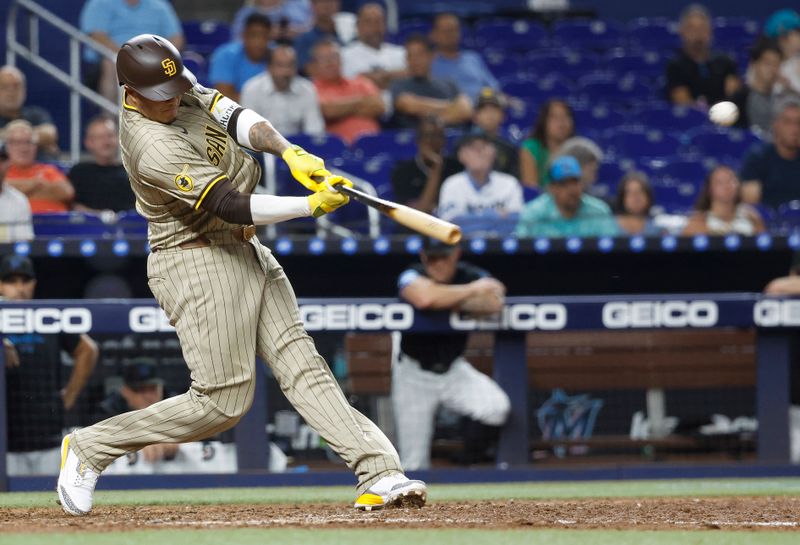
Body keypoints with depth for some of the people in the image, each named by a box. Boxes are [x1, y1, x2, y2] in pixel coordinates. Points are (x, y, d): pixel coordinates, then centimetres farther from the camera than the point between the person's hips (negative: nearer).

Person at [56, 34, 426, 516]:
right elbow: (233, 206, -27)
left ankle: (379, 474, -8)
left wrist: (289, 151, -23)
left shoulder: (181, 84, -1)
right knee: (223, 401, -5)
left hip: (248, 254, 9)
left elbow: (235, 117, -5)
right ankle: (90, 448, 7)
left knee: (300, 362, -1)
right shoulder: (154, 149, -27)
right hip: (197, 263, -9)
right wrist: (313, 205, -25)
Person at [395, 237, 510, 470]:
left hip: (454, 371, 2)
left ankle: (469, 466, -3)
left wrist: (449, 301, -27)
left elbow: (493, 304, -28)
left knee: (496, 406, -25)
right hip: (414, 373, -2)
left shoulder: (473, 275, -7)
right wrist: (472, 290, -30)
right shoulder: (412, 277, -16)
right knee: (414, 462, -6)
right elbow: (424, 298, -41)